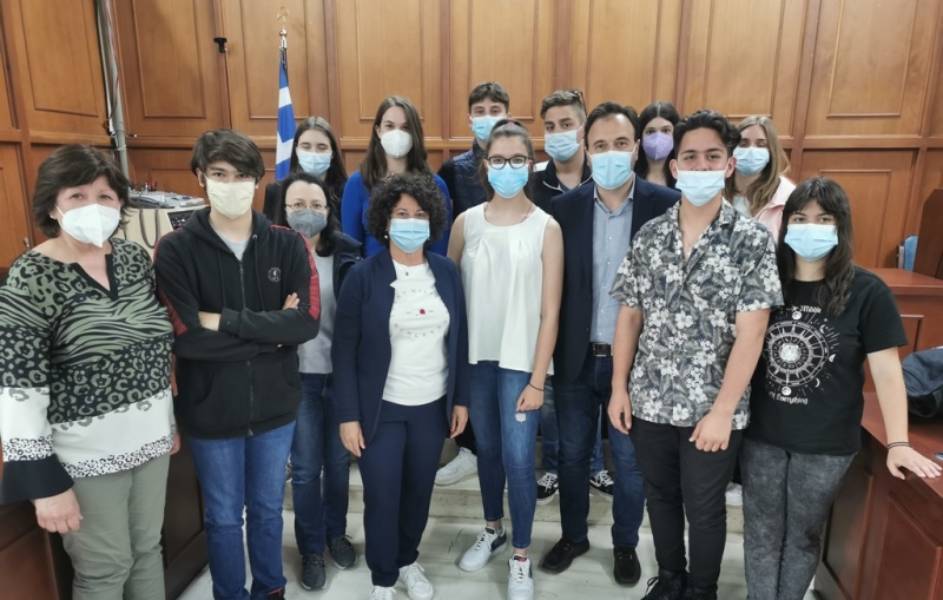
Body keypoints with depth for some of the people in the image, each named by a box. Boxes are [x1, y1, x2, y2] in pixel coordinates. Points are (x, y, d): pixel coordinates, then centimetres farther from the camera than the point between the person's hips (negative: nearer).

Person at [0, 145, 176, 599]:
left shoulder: (136, 258, 1)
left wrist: (172, 419, 14)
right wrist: (44, 483, -16)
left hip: (150, 437, 5)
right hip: (85, 455, -5)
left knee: (148, 550, 21)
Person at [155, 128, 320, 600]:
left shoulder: (287, 244, -5)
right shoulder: (175, 249, -10)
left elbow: (307, 322, -16)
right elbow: (185, 338, -19)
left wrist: (227, 321, -20)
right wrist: (271, 330, -16)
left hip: (275, 405, 2)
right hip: (210, 410, -1)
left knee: (268, 509, 21)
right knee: (223, 517, 18)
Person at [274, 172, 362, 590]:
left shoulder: (347, 253, -3)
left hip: (341, 372, 2)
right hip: (297, 376, -1)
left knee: (339, 461, 16)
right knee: (305, 468, 9)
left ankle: (336, 533, 39)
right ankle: (312, 548, 30)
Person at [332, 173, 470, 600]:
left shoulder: (446, 272, 0)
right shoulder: (363, 276, -10)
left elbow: (459, 340, 5)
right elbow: (344, 350, -9)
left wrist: (461, 398, 5)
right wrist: (348, 415, -10)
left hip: (433, 405, 3)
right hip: (380, 408, -3)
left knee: (419, 493, 17)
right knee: (382, 499, 6)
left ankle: (407, 561, 43)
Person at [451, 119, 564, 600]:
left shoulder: (546, 228, -6)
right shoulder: (466, 222, 2)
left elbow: (550, 310, -7)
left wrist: (538, 379, -10)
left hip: (520, 360, -3)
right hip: (475, 357, 3)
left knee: (518, 458, -1)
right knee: (486, 450, 17)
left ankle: (521, 558, 21)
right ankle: (492, 530, 40)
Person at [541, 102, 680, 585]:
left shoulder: (667, 205, -9)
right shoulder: (564, 207, -4)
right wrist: (548, 351, -2)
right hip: (576, 358, 2)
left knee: (631, 462, 15)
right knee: (572, 455, 17)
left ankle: (625, 544, 40)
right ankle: (573, 536, 41)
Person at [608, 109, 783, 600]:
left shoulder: (752, 240, -9)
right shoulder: (648, 236, 0)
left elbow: (750, 334, -12)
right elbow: (629, 317, 3)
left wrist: (722, 411, -15)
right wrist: (619, 387, 0)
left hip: (713, 408, -3)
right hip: (650, 401, 3)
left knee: (704, 509, 15)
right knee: (661, 498, 20)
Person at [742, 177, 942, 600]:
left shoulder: (867, 291, -8)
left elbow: (886, 369, -9)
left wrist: (898, 443, -13)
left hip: (826, 443, -2)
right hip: (761, 435, 2)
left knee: (803, 536, 16)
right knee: (762, 533, 14)